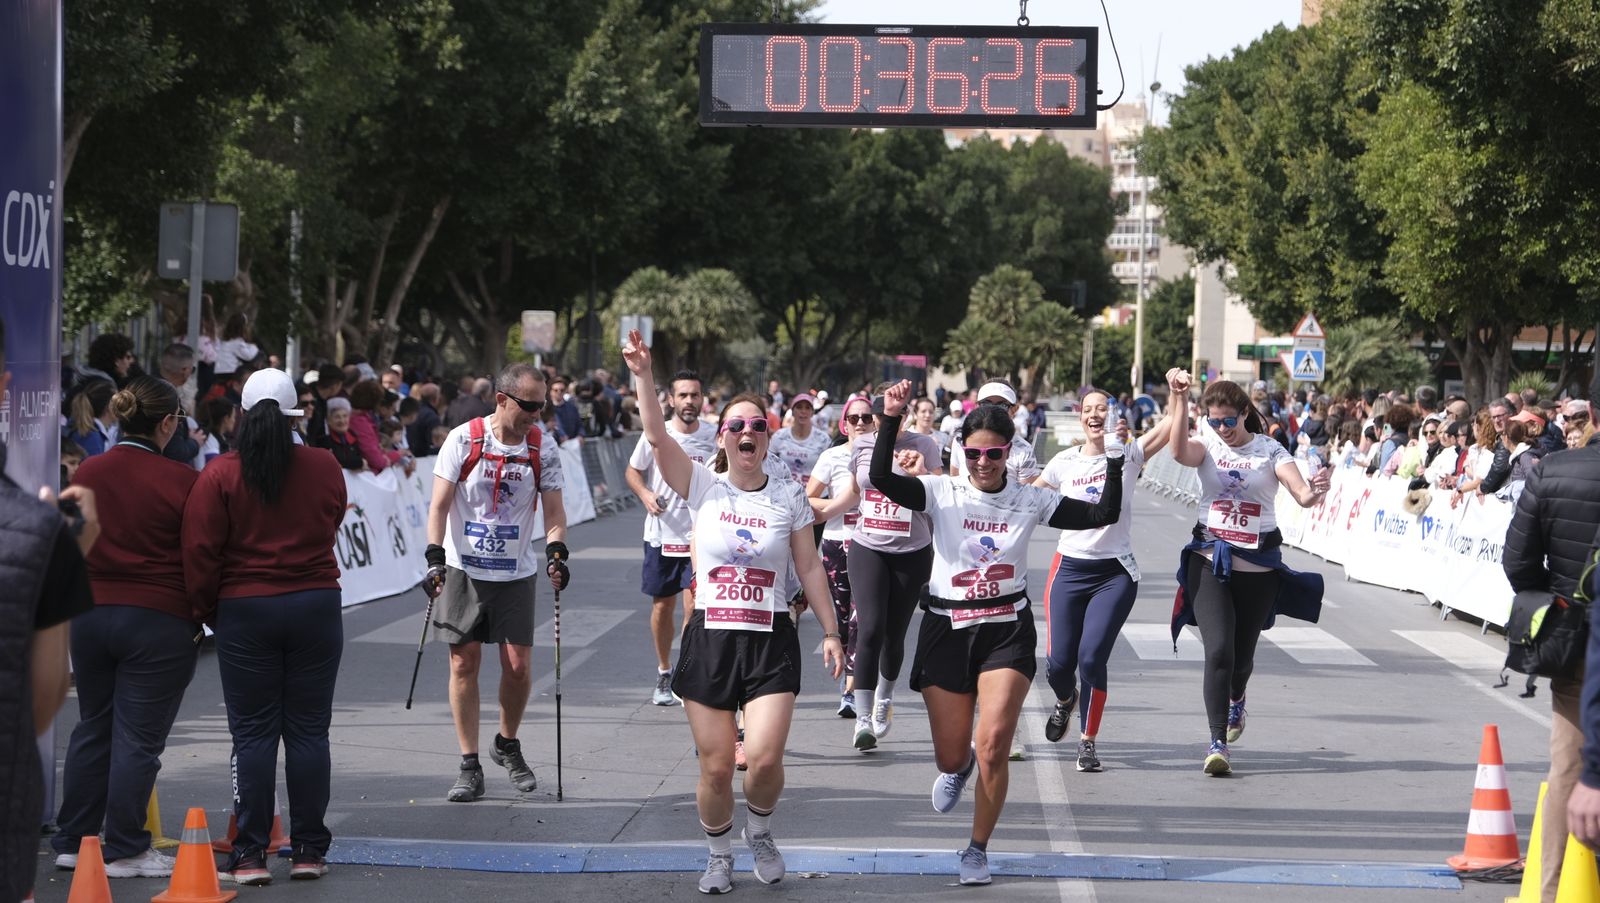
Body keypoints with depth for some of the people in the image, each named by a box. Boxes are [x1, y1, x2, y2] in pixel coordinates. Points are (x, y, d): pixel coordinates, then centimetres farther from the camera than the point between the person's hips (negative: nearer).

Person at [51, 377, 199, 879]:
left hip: (91, 613, 5)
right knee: (138, 737, 1)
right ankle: (124, 850, 5)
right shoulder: (181, 481, -13)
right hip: (159, 622, -5)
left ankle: (72, 842, 20)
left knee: (93, 730, 16)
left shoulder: (88, 475, 3)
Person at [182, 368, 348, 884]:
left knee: (253, 735, 3)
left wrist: (209, 612, 5)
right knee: (309, 731, 7)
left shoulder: (219, 476, -8)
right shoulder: (325, 469, -1)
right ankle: (309, 850, 10)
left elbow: (200, 555, -8)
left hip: (244, 612, -2)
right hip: (316, 608, 2)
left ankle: (251, 855, 2)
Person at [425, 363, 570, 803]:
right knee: (464, 661, -1)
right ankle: (469, 766, 7)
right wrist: (435, 557, -18)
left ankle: (507, 744, 24)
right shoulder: (464, 439, -9)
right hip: (464, 568, -2)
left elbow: (553, 510, 3)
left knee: (518, 664, -2)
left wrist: (556, 553, -14)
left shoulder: (543, 446, -2)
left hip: (516, 572, 2)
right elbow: (440, 504, -8)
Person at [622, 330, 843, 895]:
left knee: (764, 758, -14)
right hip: (709, 639, 0)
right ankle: (719, 855, 25)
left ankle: (759, 830, 17)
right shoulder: (704, 488, 0)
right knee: (716, 767, 0)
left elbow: (809, 567, 9)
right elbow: (657, 437, -13)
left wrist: (830, 631, 6)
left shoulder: (788, 498, 4)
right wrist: (643, 376, -24)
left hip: (771, 642, 0)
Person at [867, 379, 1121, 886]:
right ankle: (957, 767, 47)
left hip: (1007, 631, 0)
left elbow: (1104, 515, -4)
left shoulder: (1029, 501, -1)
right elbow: (881, 479, -21)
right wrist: (891, 420, -30)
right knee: (952, 756, 6)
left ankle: (978, 850, 3)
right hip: (947, 631, 0)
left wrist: (1115, 459, -15)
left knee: (993, 744, -16)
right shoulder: (942, 493, -5)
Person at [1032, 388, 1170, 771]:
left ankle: (1089, 743, 2)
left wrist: (1177, 391, -23)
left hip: (1115, 573, -2)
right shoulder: (1065, 462, 4)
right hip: (1070, 569, 2)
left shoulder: (1128, 454, -2)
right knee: (1059, 661, 0)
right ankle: (1066, 699, 38)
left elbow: (1177, 425, -11)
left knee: (1092, 657, -14)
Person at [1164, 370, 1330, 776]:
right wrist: (1180, 400, -39)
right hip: (1210, 561, 0)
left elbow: (1302, 494, -16)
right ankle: (1217, 743, -13)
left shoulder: (1271, 452, -2)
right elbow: (1180, 452, -25)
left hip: (1258, 566, 1)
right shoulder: (1207, 446, -1)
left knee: (1242, 653, 13)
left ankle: (1236, 700, 49)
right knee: (1218, 649, -16)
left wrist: (1315, 492, -40)